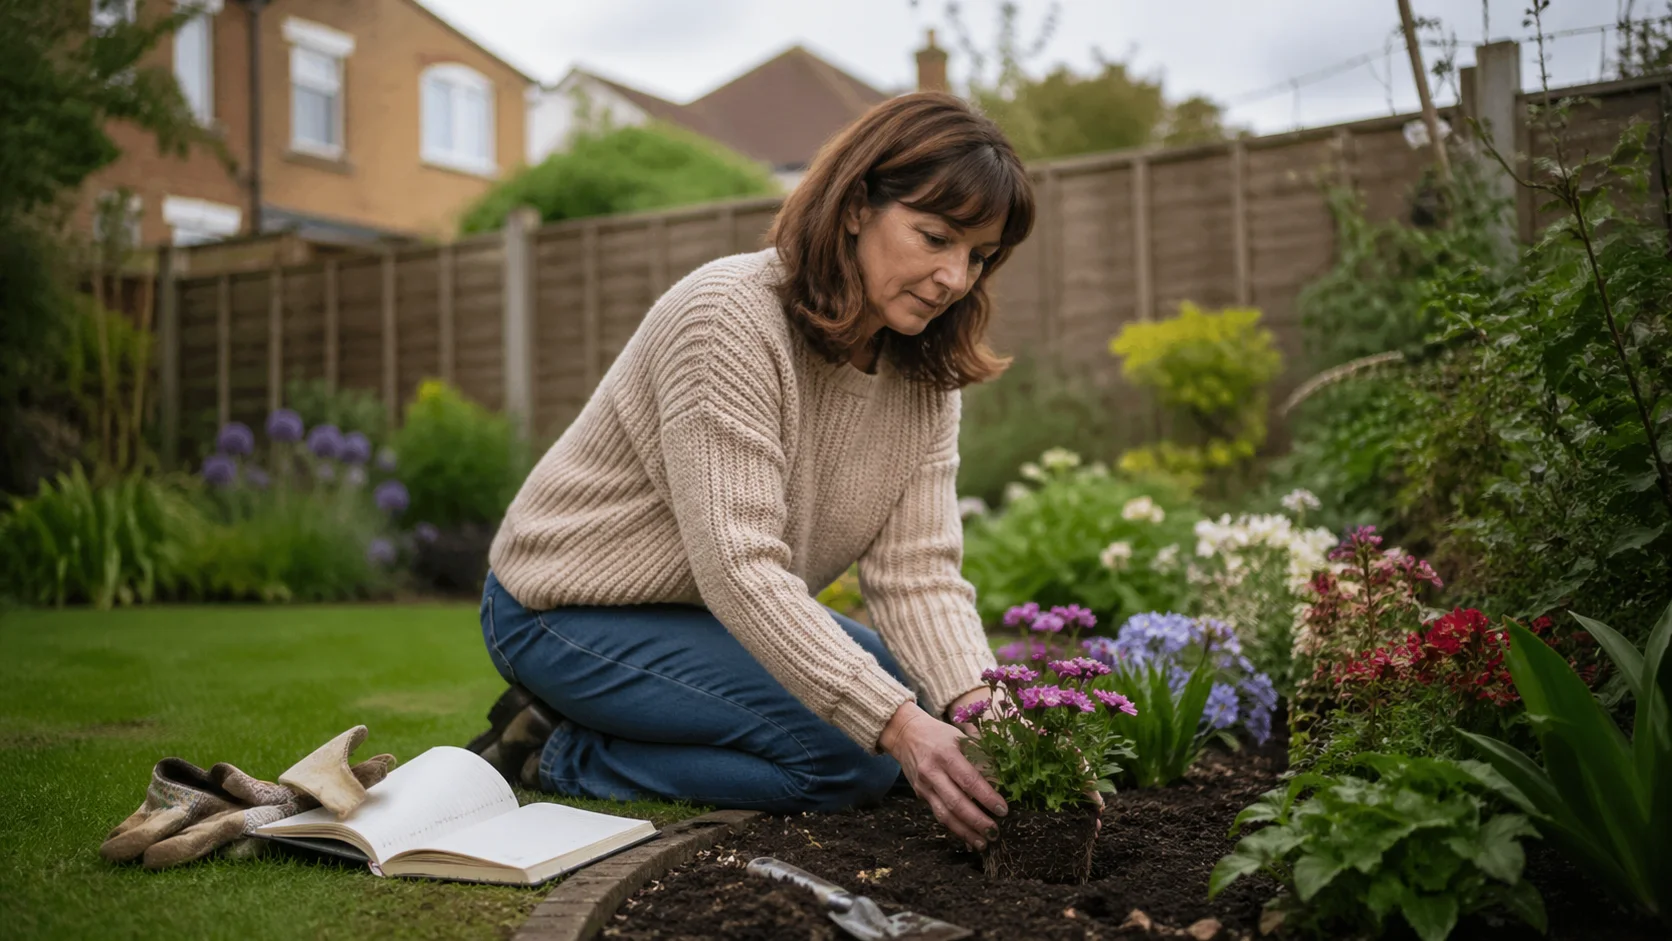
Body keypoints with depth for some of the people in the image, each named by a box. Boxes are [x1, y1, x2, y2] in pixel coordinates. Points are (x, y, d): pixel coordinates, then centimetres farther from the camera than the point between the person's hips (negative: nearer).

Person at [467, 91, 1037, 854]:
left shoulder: (924, 371, -3)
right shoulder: (731, 314, -27)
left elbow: (917, 571, -11)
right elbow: (737, 566, -34)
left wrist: (982, 709, -29)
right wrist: (898, 725, -40)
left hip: (726, 615, 9)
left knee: (925, 703, 2)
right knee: (851, 754, -22)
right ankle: (559, 754, -3)